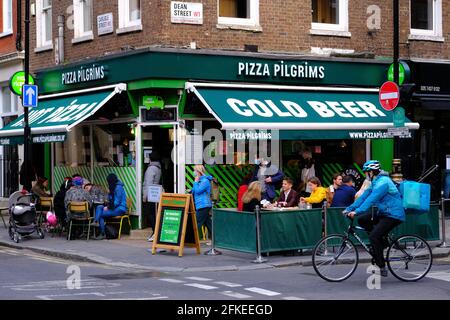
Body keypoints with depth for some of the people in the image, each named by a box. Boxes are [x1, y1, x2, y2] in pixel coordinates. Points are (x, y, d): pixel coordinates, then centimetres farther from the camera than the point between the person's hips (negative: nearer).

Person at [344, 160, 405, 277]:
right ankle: (383, 240, 7)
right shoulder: (375, 182, 14)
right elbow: (364, 197, 11)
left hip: (393, 215, -10)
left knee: (373, 236, -20)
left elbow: (371, 199, -28)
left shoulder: (383, 182, -18)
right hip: (383, 213, 10)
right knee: (361, 220, 2)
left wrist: (357, 211, -33)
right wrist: (349, 208, 3)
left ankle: (382, 268, -14)